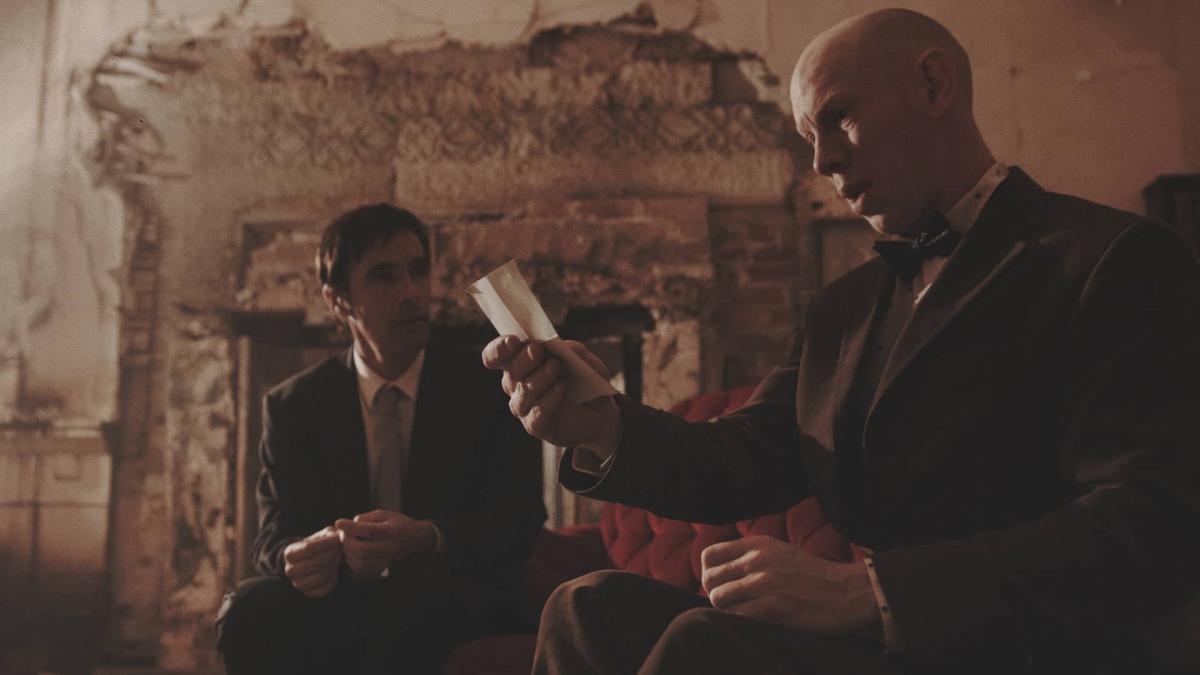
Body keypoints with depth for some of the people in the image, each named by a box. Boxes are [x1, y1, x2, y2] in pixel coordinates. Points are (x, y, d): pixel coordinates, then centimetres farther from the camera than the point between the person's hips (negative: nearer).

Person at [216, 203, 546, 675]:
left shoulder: (488, 388, 0)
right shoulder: (292, 406, 6)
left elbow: (518, 519, -8)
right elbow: (274, 534, 1)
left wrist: (425, 538, -30)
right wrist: (299, 557, -26)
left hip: (458, 601, -2)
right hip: (342, 604, 2)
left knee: (414, 589, -35)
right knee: (249, 611, -28)